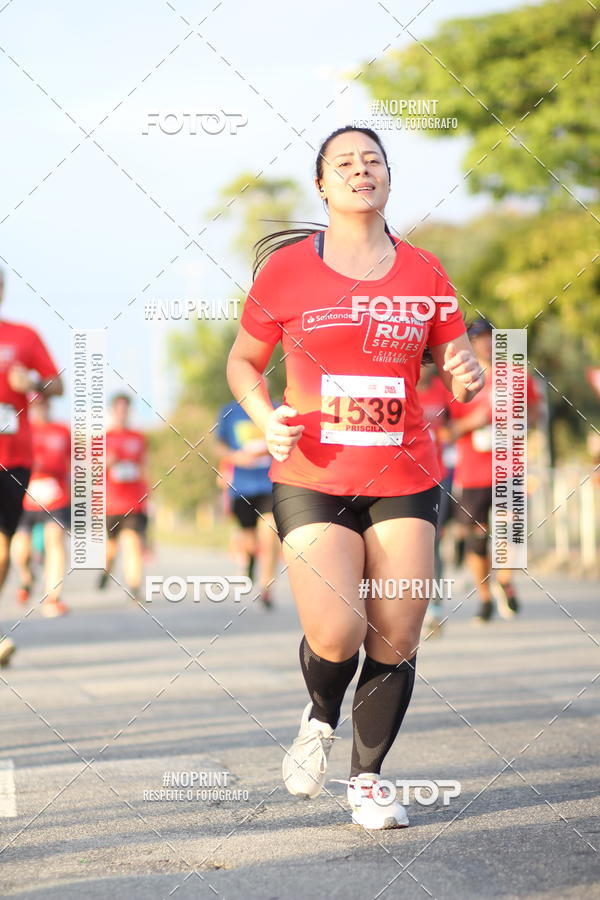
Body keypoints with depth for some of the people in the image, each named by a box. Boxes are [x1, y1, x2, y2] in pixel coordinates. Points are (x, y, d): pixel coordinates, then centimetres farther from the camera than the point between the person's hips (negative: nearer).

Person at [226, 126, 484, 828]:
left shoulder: (423, 272, 7)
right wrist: (266, 419, -7)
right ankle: (320, 718, 19)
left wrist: (466, 377, -10)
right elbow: (243, 361, 12)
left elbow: (456, 370, 14)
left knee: (397, 641, 0)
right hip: (312, 480, -3)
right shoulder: (286, 268, 1)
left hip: (404, 478, 3)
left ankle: (367, 781, 19)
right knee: (336, 635, -16)